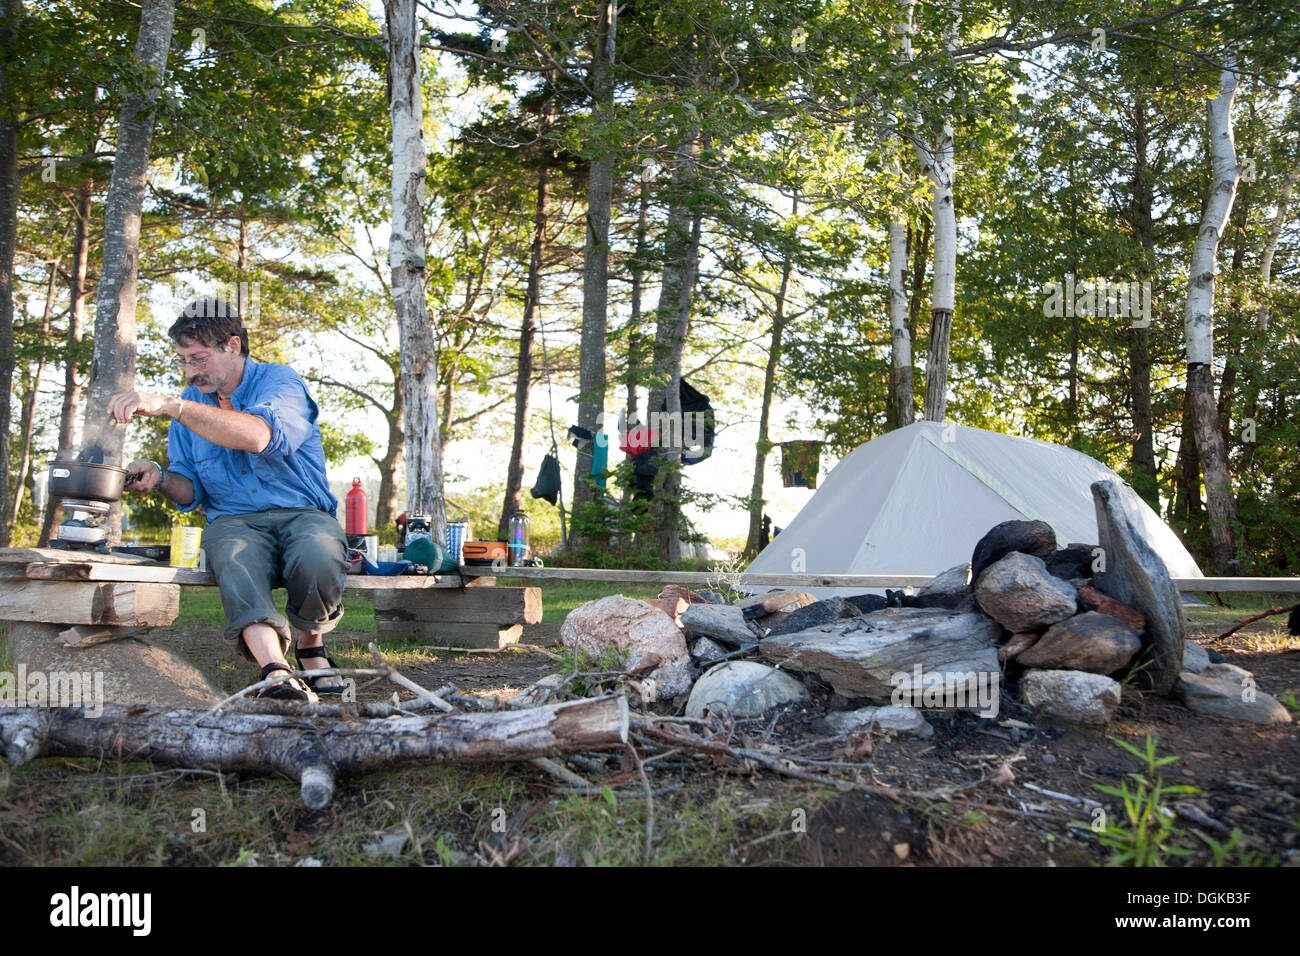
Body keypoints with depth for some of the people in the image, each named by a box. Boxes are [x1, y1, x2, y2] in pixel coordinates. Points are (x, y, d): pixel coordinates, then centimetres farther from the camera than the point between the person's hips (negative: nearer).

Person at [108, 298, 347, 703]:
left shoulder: (279, 380, -3)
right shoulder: (191, 405, 15)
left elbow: (260, 435, -28)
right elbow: (191, 492, 16)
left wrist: (169, 406, -31)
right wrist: (161, 479, -9)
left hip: (302, 514, -2)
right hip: (234, 521, 3)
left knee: (317, 558, -37)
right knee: (235, 559, -36)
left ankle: (311, 645, -7)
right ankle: (275, 670, -53)